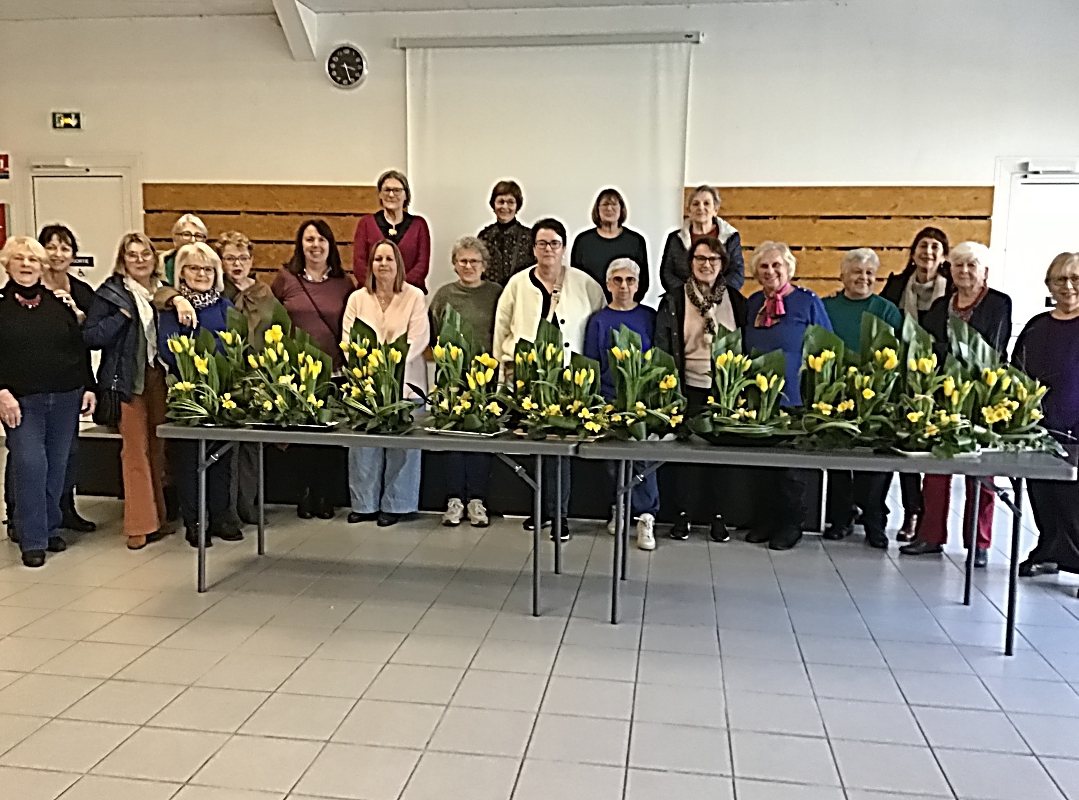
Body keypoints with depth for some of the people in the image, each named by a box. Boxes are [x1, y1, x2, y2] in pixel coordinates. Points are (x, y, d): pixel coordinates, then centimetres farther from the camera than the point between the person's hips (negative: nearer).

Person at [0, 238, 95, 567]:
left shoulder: (61, 302, 8)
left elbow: (80, 347, 11)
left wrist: (87, 387, 7)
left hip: (65, 398, 3)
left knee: (57, 465, 8)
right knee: (31, 464, -8)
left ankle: (51, 528, 23)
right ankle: (33, 540, 2)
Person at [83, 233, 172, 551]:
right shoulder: (111, 293, -1)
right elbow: (90, 337, -7)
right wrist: (122, 315, -15)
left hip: (161, 378, 4)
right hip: (129, 380, -3)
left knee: (159, 449, 7)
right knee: (135, 451, -2)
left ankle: (160, 516, 19)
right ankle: (140, 524, 5)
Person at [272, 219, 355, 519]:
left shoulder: (344, 283, 5)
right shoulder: (285, 278, 2)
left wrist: (349, 365, 1)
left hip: (331, 371, 1)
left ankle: (323, 492, 19)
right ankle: (304, 492, 19)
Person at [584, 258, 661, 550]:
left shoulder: (649, 317, 6)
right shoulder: (599, 320, 6)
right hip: (610, 400, 1)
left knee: (643, 454, -9)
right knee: (613, 457, 8)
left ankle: (646, 517, -6)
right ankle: (619, 509, 23)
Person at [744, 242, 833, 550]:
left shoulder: (807, 302, -3)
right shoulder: (752, 304, 11)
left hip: (794, 398, -5)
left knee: (791, 463, 4)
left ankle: (791, 524, 16)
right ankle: (766, 520, 21)